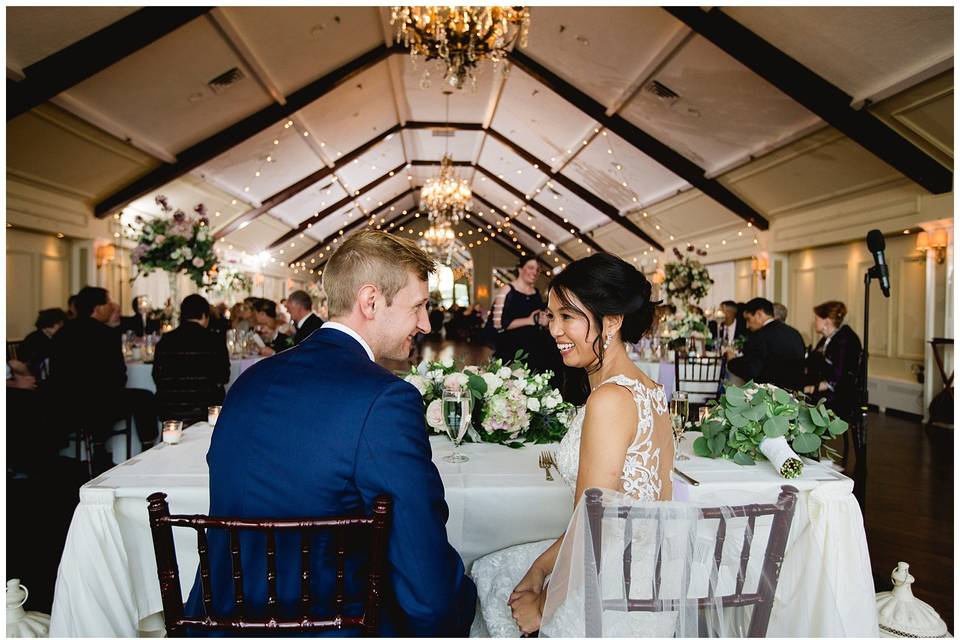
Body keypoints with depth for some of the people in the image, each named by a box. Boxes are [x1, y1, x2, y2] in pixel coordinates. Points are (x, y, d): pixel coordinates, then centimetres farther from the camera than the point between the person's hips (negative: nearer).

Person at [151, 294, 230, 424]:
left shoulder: (165, 341, 1)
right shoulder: (214, 340, -6)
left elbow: (157, 377, 8)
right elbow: (223, 378, 1)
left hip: (168, 412, 3)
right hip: (204, 411, -3)